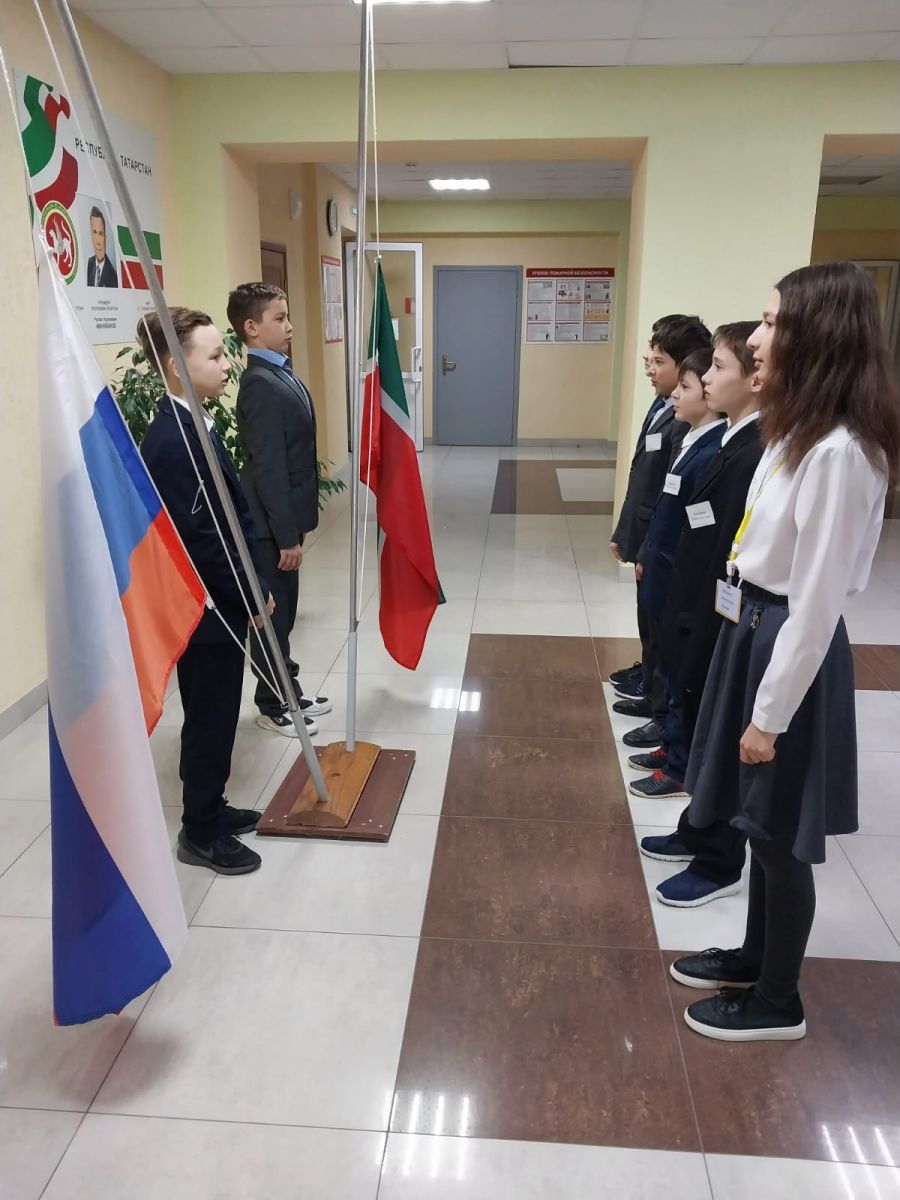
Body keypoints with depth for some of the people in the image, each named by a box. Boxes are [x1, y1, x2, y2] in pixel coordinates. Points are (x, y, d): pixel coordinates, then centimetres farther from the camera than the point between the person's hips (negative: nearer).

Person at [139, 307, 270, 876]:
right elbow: (197, 539, -24)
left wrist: (250, 589, 13)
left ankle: (209, 808, 38)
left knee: (214, 716, 21)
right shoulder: (173, 441, -24)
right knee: (210, 719, 6)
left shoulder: (191, 425, 7)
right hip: (206, 610, -9)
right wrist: (252, 596, -14)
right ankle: (201, 833, 23)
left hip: (217, 604, 9)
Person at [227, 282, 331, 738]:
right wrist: (287, 535, -21)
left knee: (284, 610, 19)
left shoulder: (279, 374, 10)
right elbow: (268, 468, -23)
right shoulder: (261, 384, -21)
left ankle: (289, 687, 34)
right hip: (272, 522, -9)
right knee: (272, 613, 5)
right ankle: (272, 705, 20)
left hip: (285, 516, 9)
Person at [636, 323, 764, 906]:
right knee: (702, 735, 21)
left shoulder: (754, 455, -23)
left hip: (722, 635, -9)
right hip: (703, 624, 9)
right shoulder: (738, 446, 6)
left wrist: (702, 649, -20)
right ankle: (698, 835, 39)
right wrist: (686, 635, 14)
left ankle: (719, 865, 25)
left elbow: (732, 564, -24)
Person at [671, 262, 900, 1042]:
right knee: (759, 822, 22)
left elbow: (817, 603, -24)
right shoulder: (798, 432, 6)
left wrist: (771, 716, -18)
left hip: (792, 647, -9)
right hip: (755, 632, 9)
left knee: (781, 835, 8)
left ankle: (778, 1004, 29)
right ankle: (756, 957, 42)